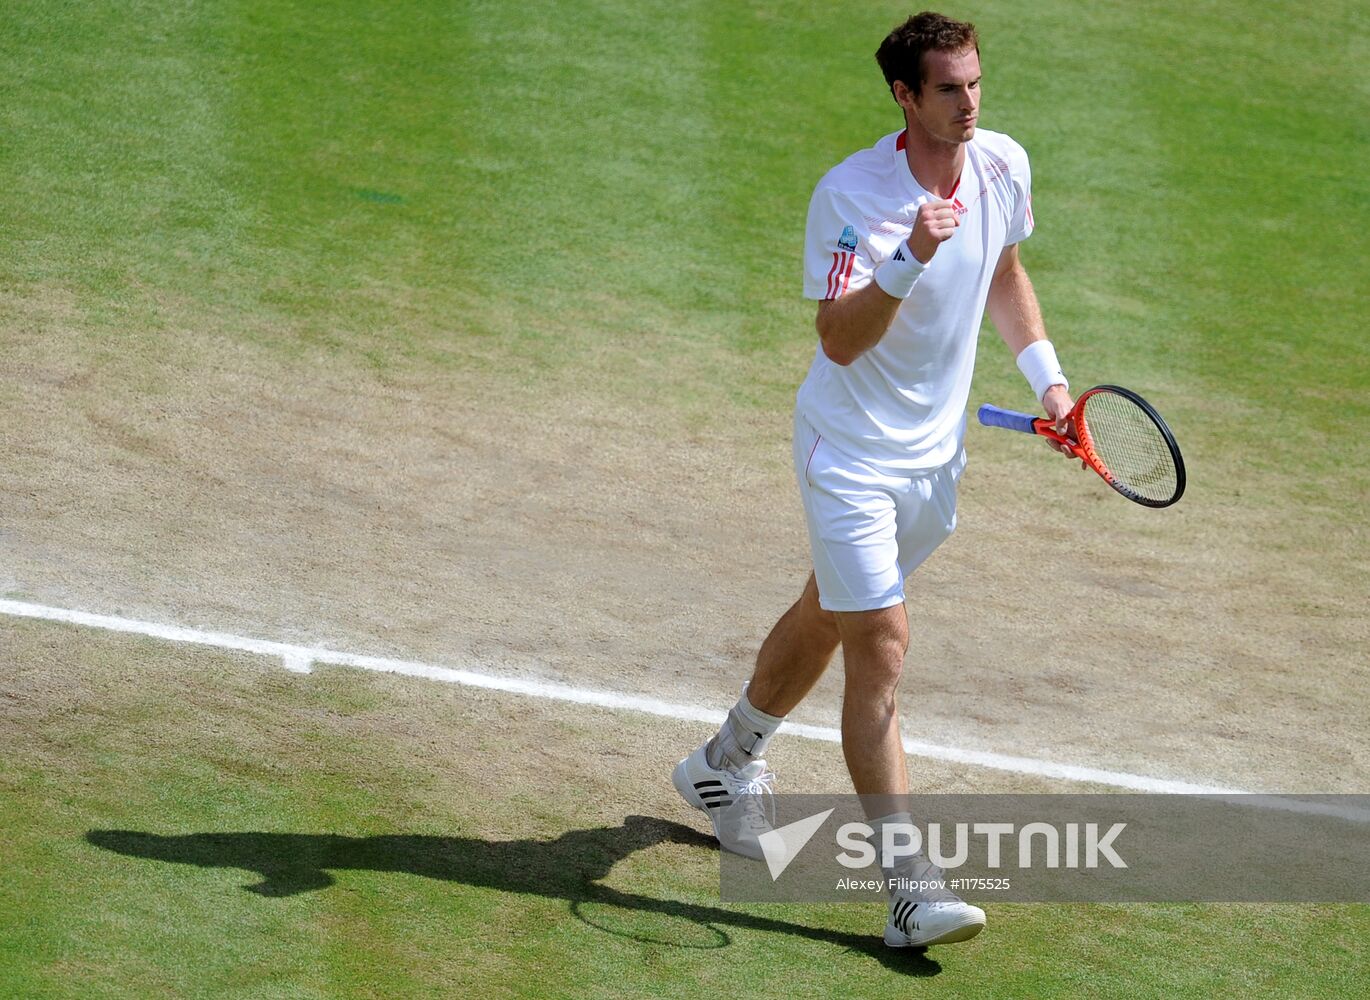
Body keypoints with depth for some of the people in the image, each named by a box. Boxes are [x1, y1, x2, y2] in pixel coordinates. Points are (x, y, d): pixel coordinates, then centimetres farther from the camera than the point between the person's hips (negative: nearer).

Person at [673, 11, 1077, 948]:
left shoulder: (1004, 164, -3)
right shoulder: (849, 195, -23)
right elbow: (840, 341, -30)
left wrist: (1046, 375, 10)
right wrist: (908, 262, -43)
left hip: (936, 451, 7)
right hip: (853, 450, -7)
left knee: (826, 616, 23)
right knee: (881, 646, -12)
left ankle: (727, 764, 48)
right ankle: (909, 891, -14)